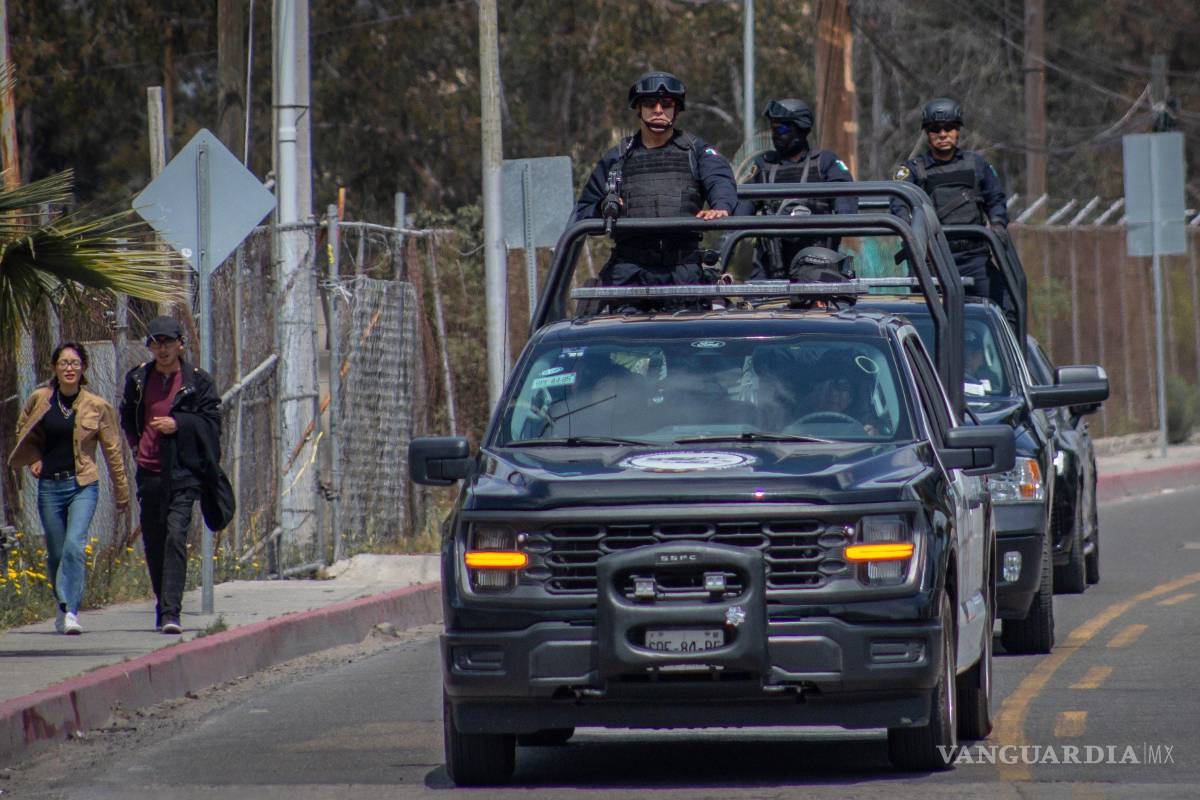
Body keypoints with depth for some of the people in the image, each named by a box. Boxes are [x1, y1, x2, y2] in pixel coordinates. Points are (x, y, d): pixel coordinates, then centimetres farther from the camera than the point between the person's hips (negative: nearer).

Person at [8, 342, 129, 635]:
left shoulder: (97, 407, 0)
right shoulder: (39, 400, 3)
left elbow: (112, 450, 8)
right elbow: (23, 432, 21)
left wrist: (122, 493, 13)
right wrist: (34, 458, 3)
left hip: (83, 485, -2)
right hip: (49, 485, 2)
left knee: (75, 545, -19)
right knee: (56, 553, 7)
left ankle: (70, 611, -24)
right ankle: (64, 607, 26)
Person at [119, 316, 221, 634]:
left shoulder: (198, 382, 0)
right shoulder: (138, 379, 10)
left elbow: (211, 422, -2)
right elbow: (127, 416, 26)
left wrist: (178, 423, -14)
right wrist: (135, 443, 13)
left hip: (183, 473, -4)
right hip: (149, 471, 4)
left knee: (175, 538, -15)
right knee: (153, 541, 9)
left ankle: (171, 613, -19)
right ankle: (163, 604, 26)